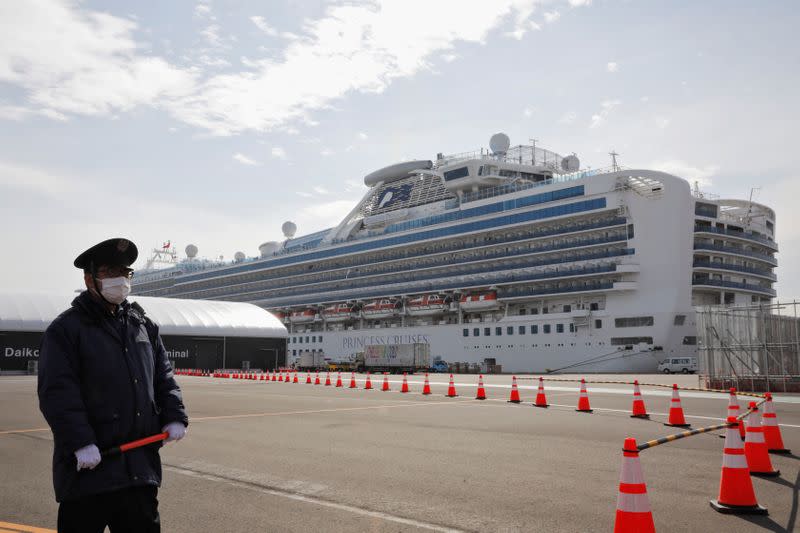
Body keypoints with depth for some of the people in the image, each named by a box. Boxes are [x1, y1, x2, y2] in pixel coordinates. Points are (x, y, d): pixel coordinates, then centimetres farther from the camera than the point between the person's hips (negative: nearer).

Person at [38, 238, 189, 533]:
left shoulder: (143, 324, 13)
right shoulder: (66, 329, -6)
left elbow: (164, 376, 16)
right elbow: (57, 391, -13)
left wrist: (174, 416, 3)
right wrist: (80, 442, -20)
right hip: (88, 464, -5)